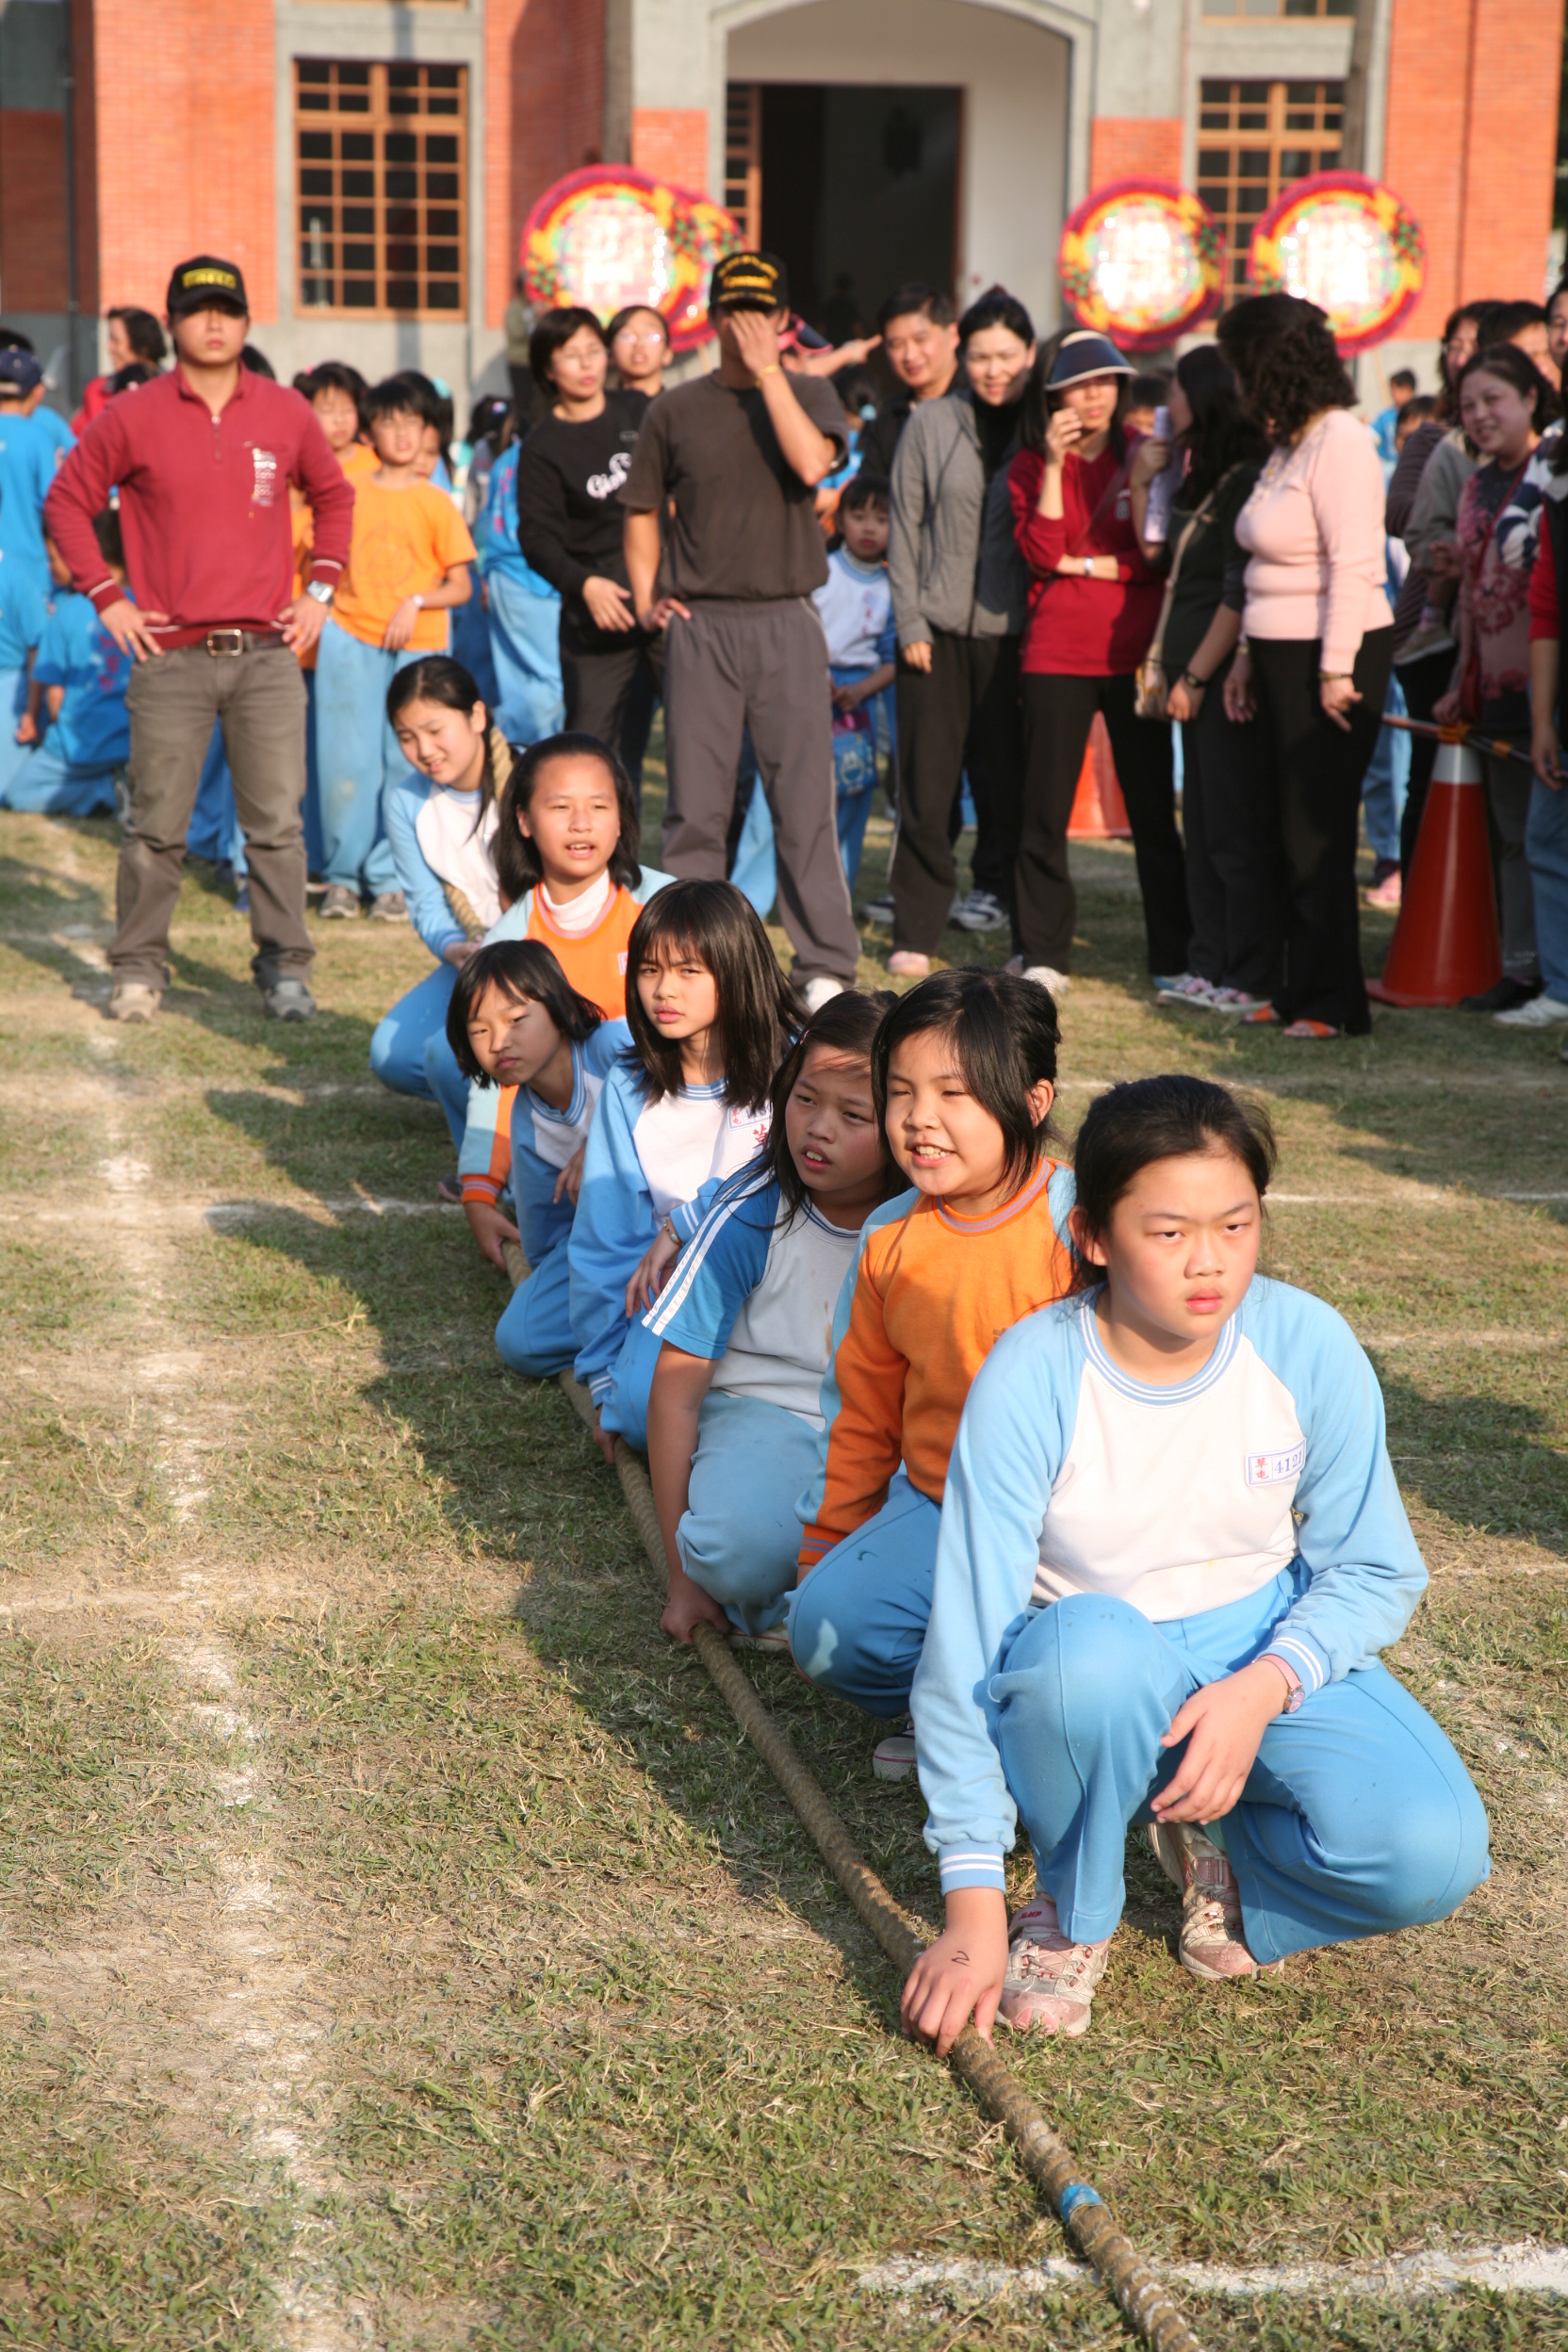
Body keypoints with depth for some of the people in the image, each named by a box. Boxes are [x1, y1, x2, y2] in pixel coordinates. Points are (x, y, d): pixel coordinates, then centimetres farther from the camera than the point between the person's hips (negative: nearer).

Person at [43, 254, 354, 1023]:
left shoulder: (286, 412, 7)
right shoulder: (133, 417, 1)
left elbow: (333, 495, 21)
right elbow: (67, 500, 8)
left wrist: (320, 589, 11)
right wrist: (106, 598, 1)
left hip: (268, 653, 2)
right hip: (171, 657, -1)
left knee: (277, 823, 1)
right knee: (157, 826, 3)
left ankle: (285, 967, 10)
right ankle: (139, 966, 14)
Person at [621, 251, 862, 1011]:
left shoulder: (809, 395, 7)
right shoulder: (676, 408, 9)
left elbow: (811, 464, -14)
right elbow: (643, 510, 15)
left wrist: (768, 371, -11)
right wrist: (645, 596, 2)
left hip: (786, 622, -1)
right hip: (700, 625, 1)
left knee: (805, 801, -4)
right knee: (694, 808, 3)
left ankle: (825, 968, 0)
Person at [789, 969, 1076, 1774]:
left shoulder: (1077, 1227, -14)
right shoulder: (889, 1238, 4)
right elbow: (860, 1410, 16)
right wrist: (822, 1552, 18)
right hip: (933, 1510, 5)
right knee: (830, 1630, -18)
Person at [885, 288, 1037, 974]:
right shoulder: (932, 423, 4)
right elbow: (904, 527, 4)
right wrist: (909, 622, -2)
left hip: (1014, 631, 0)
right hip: (939, 628, 0)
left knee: (1010, 783, 2)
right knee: (928, 783, 0)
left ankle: (1019, 921, 12)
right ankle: (915, 932, 7)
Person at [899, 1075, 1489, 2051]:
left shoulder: (1309, 1345, -15)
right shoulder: (1032, 1378, -22)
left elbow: (1373, 1573, -4)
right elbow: (968, 1638, -21)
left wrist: (1262, 1688, -24)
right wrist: (973, 1907, -24)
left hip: (1271, 1649, 2)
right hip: (1091, 1678, -2)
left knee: (1431, 1855, -25)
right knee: (1095, 1648, -39)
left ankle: (1219, 1844, 8)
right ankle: (1073, 1910, -9)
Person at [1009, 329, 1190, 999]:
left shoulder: (1142, 454, 6)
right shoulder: (1029, 466, 5)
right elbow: (1040, 554, -9)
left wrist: (1080, 563, -8)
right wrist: (1053, 465, -13)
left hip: (1134, 653, 0)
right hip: (1057, 657, 0)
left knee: (1154, 810, 3)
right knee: (1045, 810, 0)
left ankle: (1174, 960, 9)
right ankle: (1043, 954, 9)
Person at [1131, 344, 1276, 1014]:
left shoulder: (1248, 481, -14)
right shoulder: (1205, 481, 16)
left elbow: (1239, 596, -18)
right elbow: (1158, 558, 22)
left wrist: (1195, 676, -17)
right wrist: (1142, 479, 14)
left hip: (1226, 679, -10)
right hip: (1198, 677, 10)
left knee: (1237, 831, -6)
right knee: (1203, 826, 12)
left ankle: (1251, 979, -2)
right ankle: (1211, 966, 19)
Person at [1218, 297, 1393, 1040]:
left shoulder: (1339, 442, -13)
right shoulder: (1287, 444, 16)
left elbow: (1354, 565, -19)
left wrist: (1336, 670, -21)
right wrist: (1248, 657, 17)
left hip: (1332, 657, -9)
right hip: (1283, 657, 9)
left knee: (1318, 835, -5)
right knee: (1296, 832, 10)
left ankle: (1333, 1004, 1)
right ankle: (1304, 991, 16)